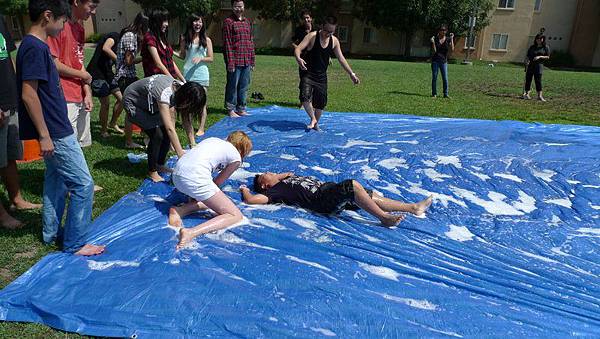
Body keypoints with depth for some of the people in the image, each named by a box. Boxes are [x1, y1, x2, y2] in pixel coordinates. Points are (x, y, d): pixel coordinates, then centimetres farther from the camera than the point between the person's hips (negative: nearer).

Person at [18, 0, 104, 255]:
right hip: (55, 132, -10)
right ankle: (75, 243, 5)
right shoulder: (34, 48, -18)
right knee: (83, 184, -5)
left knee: (56, 180, 19)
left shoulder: (38, 46, 12)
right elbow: (28, 95, -22)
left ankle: (52, 232, 32)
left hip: (54, 130, 10)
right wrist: (44, 135, -20)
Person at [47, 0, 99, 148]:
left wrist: (88, 93, 5)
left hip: (81, 98, 8)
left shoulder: (80, 28, 13)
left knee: (81, 143, 14)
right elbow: (54, 64, -15)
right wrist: (83, 75, -4)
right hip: (65, 100, -8)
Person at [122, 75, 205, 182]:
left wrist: (193, 145, -21)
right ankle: (152, 171, 0)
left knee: (166, 134, -4)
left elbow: (186, 121, -14)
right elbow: (170, 128, -46)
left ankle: (160, 165, 17)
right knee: (157, 135, -18)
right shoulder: (164, 94, -41)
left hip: (149, 103, 7)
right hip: (133, 103, -7)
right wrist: (181, 155, -47)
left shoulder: (182, 89, -19)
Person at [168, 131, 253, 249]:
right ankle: (191, 233, -20)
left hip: (177, 174, 8)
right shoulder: (236, 157, 11)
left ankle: (179, 210, 6)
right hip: (195, 179, -8)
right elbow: (218, 181, 16)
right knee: (236, 215, 0)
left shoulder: (214, 139, 29)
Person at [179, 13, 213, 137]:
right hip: (187, 74, 1)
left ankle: (201, 128, 4)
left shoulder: (206, 40, 5)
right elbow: (182, 56, 13)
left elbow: (210, 58, 4)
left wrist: (200, 58, -13)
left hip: (201, 74, -1)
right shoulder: (185, 39, 8)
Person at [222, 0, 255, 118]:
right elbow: (227, 43, -8)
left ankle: (241, 109, 20)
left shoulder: (248, 22, 15)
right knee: (232, 86, 1)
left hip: (247, 62, 6)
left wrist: (252, 61, 12)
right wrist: (230, 62, -13)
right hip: (235, 61, -6)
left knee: (244, 86, 10)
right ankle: (231, 109, 9)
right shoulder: (228, 22, -4)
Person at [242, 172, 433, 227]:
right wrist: (245, 190, 10)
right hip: (322, 200, -10)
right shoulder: (275, 190, 2)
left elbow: (289, 173, 51)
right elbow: (251, 200, -8)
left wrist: (278, 177, 35)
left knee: (373, 197, 1)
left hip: (329, 188, 10)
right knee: (353, 185, -32)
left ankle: (413, 207, 0)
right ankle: (383, 217, -33)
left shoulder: (288, 180, 28)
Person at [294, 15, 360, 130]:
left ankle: (316, 123, 28)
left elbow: (341, 58, 8)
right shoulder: (312, 36, -11)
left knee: (321, 102, 5)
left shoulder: (334, 41, 2)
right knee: (305, 96, -24)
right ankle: (313, 119, -2)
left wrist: (351, 74, 5)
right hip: (308, 74, -4)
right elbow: (298, 48, -19)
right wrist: (298, 58, -42)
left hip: (321, 76, 4)